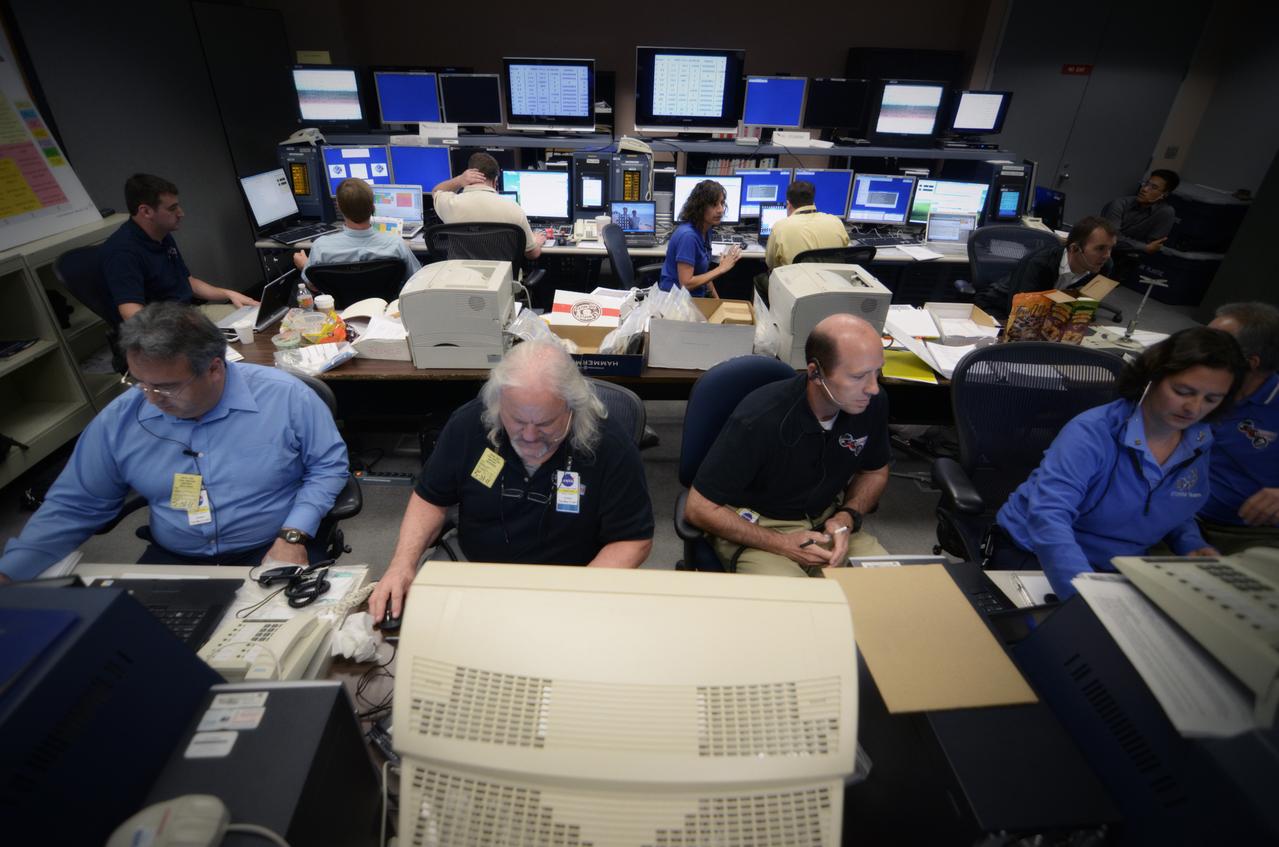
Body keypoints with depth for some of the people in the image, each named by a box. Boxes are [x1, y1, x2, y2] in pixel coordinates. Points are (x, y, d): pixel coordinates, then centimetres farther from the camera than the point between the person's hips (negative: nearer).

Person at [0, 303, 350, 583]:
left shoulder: (285, 396, -13)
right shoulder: (118, 420, 0)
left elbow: (329, 465, -6)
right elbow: (73, 506, 10)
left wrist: (293, 536, -16)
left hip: (272, 553, -4)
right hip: (173, 560, 4)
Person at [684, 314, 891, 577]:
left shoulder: (873, 404, -10)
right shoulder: (758, 420, -26)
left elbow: (875, 472, 12)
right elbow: (700, 509, -19)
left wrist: (847, 518, -8)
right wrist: (782, 545, -21)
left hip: (828, 523, 6)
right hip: (757, 531, -5)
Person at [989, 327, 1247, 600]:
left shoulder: (1198, 443, 2)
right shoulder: (1093, 432, -22)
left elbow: (1177, 512, 22)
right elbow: (1047, 515, -37)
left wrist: (1191, 546, -1)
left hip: (1117, 568, 6)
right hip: (1034, 554, -6)